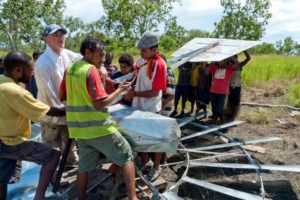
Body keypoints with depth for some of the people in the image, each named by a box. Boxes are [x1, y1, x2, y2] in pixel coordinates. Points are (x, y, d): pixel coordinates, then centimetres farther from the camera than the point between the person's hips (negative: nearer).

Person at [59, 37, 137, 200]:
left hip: (79, 127, 8)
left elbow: (61, 96, 16)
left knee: (84, 165, 18)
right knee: (126, 155, 3)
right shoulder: (91, 70, -15)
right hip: (97, 126, -7)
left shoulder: (70, 69, 9)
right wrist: (119, 90, -8)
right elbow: (100, 103, -18)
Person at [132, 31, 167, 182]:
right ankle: (146, 161, 40)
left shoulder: (159, 64, -22)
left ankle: (156, 167, 30)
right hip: (138, 107, 7)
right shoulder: (143, 59, -1)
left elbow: (155, 92, -23)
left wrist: (134, 94, -22)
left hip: (151, 109, -7)